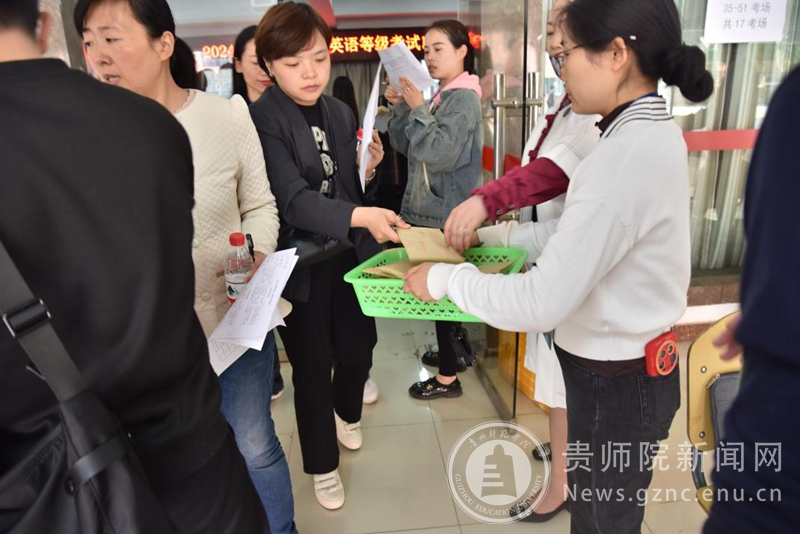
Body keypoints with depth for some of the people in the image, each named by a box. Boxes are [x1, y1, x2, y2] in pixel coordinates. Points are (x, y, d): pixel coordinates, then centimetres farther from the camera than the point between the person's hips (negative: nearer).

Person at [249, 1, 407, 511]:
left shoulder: (340, 112, 5)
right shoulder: (261, 119, -15)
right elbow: (294, 199, -27)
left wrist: (366, 170, -7)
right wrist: (360, 216, -40)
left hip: (350, 256, 6)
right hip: (300, 265, -5)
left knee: (358, 351, 15)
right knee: (312, 369, 7)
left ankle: (347, 412, 50)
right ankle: (323, 465, 31)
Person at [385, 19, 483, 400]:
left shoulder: (463, 98, -13)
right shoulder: (440, 96, 14)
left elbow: (438, 154, -24)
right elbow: (403, 145, 12)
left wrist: (418, 108, -20)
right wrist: (400, 107, -2)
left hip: (446, 212, -9)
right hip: (431, 207, 9)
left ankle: (448, 377, 10)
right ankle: (454, 351, 34)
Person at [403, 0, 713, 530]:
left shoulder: (629, 156, -30)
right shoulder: (651, 130, 2)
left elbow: (541, 303, -30)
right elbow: (584, 229, 10)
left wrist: (445, 277, -16)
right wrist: (496, 235, 4)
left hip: (617, 382, -9)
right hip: (635, 365, 9)